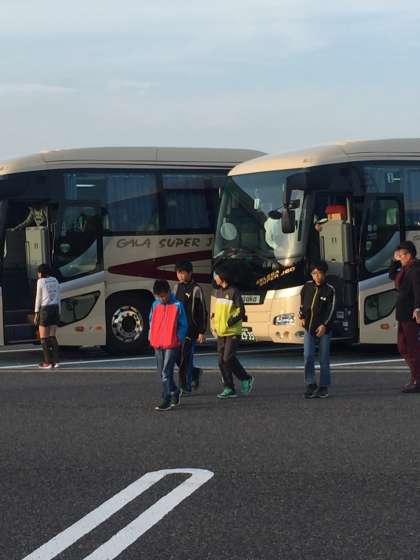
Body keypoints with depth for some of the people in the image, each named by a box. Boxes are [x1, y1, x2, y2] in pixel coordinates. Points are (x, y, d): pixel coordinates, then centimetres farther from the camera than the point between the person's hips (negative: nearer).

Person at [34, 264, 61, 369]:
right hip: (55, 309, 6)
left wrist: (36, 313, 0)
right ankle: (56, 361, 3)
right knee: (52, 336, 11)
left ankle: (48, 362, 0)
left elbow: (38, 298, -5)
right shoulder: (55, 280, 10)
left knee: (43, 337, 3)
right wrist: (59, 313, 16)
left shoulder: (40, 281, -6)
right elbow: (58, 297, 12)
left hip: (45, 309, -6)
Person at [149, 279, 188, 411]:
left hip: (172, 344, -6)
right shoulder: (155, 305, 8)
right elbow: (151, 321, 18)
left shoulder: (177, 306, -6)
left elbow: (183, 325, -3)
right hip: (157, 344, 6)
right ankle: (175, 391, 33)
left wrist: (179, 339, -12)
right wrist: (151, 337, 8)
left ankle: (167, 400, -9)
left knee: (166, 372, -10)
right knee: (162, 372, 13)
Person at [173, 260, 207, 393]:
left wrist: (202, 332, -11)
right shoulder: (177, 287, 13)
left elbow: (203, 312, -7)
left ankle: (185, 387, -1)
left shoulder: (196, 289, -7)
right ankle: (195, 373, 29)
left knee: (186, 358, -7)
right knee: (178, 358, 5)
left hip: (190, 329, -6)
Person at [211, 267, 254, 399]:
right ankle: (229, 389, 9)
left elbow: (240, 312, -12)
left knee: (228, 358, -13)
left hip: (232, 332, -8)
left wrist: (228, 324, -16)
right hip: (221, 333, 8)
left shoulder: (233, 292, -10)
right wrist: (215, 323, 9)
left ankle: (246, 379, 8)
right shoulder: (219, 291, 13)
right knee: (222, 361, 4)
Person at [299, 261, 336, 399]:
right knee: (308, 357, -5)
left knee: (324, 360, 2)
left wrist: (324, 325, -20)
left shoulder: (329, 290, -7)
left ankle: (323, 387, 10)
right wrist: (302, 316, 14)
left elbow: (331, 310, -11)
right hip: (309, 327, 3)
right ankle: (310, 385, 4)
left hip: (323, 329, -3)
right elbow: (302, 302, 21)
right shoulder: (307, 286, 4)